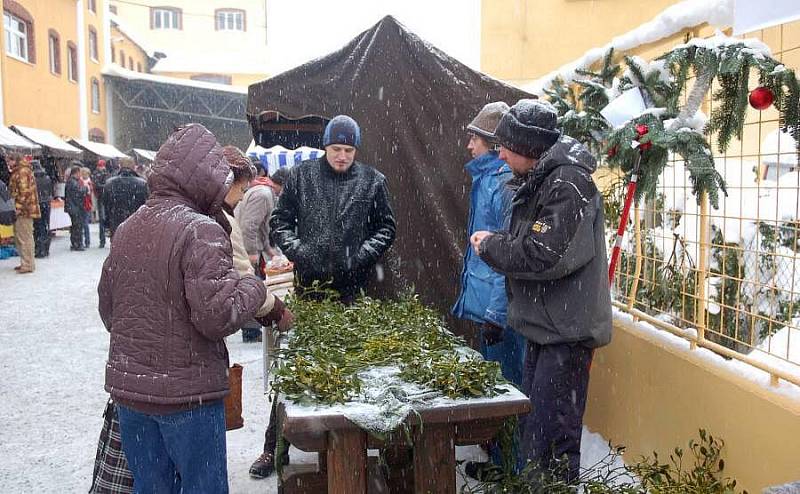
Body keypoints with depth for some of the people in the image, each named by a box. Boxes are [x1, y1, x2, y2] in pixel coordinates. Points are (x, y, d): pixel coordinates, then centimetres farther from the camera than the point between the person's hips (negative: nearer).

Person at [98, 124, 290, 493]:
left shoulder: (127, 228, 5)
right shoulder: (201, 230, -18)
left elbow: (107, 307, 13)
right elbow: (216, 316, -25)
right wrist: (255, 290, -9)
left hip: (126, 385, 7)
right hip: (186, 392, -7)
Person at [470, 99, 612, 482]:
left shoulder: (567, 184, -18)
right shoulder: (540, 181, 13)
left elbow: (544, 255, -26)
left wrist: (491, 247, -11)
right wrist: (495, 241, 1)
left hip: (565, 331, -10)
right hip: (544, 326, 10)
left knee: (551, 438, -4)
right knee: (531, 425, 20)